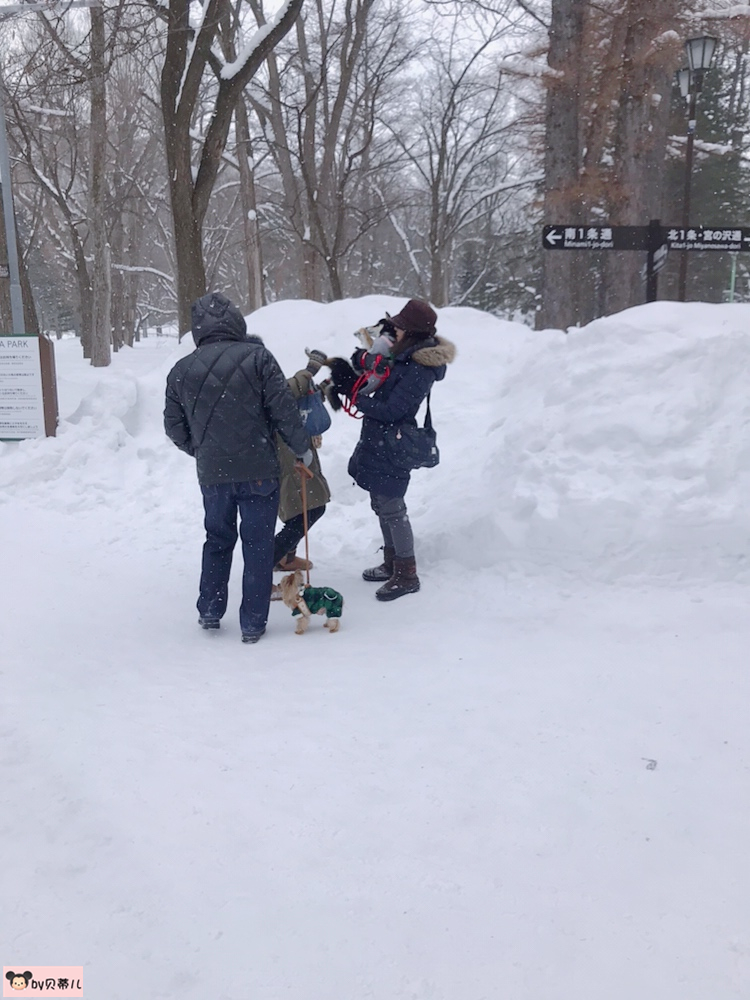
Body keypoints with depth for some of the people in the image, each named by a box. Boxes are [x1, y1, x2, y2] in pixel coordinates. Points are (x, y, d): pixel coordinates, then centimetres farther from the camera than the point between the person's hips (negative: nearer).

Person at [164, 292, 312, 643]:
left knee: (217, 541, 21)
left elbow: (174, 427, 10)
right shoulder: (257, 357, -9)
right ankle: (253, 624, 10)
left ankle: (209, 612, 28)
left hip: (212, 473, 4)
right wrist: (302, 448, 5)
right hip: (258, 471, -3)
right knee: (257, 546, 6)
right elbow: (284, 410, -10)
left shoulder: (180, 371, 3)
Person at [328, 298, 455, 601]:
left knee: (391, 509, -3)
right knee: (381, 505, 19)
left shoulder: (419, 369, -22)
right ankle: (392, 563, 33)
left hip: (391, 447, -10)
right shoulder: (404, 355, 8)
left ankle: (407, 575, 8)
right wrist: (345, 371, -2)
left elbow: (392, 410, -24)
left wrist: (354, 395, -17)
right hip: (377, 442, 10)